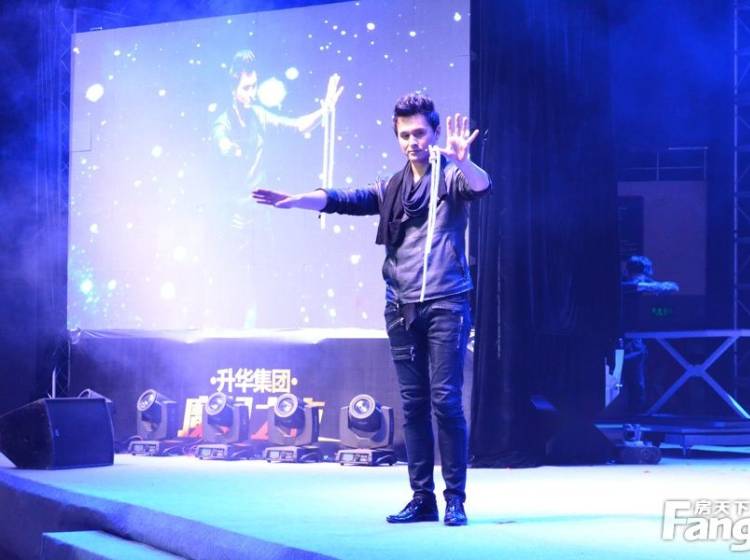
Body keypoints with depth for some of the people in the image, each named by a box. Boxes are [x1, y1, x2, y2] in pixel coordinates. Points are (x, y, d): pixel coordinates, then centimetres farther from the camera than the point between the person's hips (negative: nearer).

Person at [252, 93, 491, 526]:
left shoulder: (451, 176, 0)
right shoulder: (392, 189, 14)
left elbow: (481, 186, -20)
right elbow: (344, 199, 4)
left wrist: (461, 161, -41)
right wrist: (295, 200, -10)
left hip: (446, 306, -5)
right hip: (402, 308, 5)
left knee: (445, 400, -9)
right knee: (414, 404, 6)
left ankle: (455, 499, -4)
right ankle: (422, 498, 11)